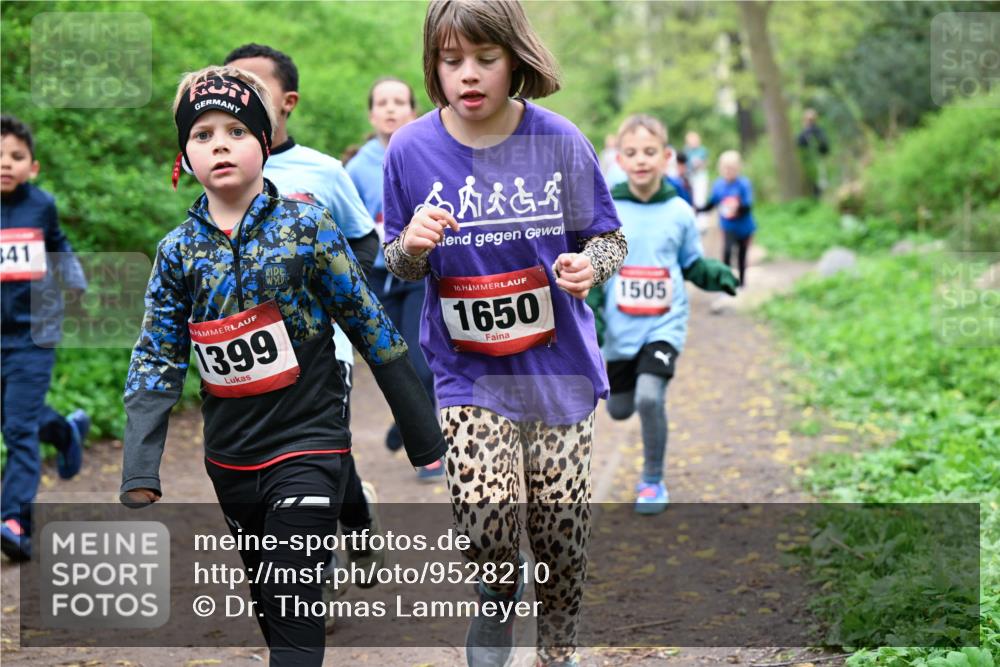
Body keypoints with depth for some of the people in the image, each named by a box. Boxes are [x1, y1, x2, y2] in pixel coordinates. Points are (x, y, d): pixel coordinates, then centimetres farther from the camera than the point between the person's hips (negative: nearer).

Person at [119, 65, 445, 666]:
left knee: (292, 609, -11)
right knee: (269, 608, 15)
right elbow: (156, 366, 1)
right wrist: (140, 480, -9)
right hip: (231, 457, 4)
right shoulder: (178, 251, 2)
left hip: (308, 445, -4)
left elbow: (375, 332, -3)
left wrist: (427, 442, -2)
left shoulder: (307, 226, -6)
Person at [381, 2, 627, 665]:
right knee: (482, 510, -17)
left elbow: (609, 238, 3)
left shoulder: (558, 141, -7)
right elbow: (399, 266, 6)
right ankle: (499, 596, 17)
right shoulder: (412, 149, -5)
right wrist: (411, 246, -17)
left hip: (557, 365, 1)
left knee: (562, 517, 4)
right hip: (467, 371, 0)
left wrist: (588, 266, -20)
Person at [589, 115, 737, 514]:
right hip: (619, 328, 1)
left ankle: (653, 480, -1)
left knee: (650, 397, -22)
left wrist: (717, 275, -11)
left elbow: (692, 263, 9)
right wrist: (589, 311, -14)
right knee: (620, 409, 14)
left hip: (665, 324, -1)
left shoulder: (679, 212, -2)